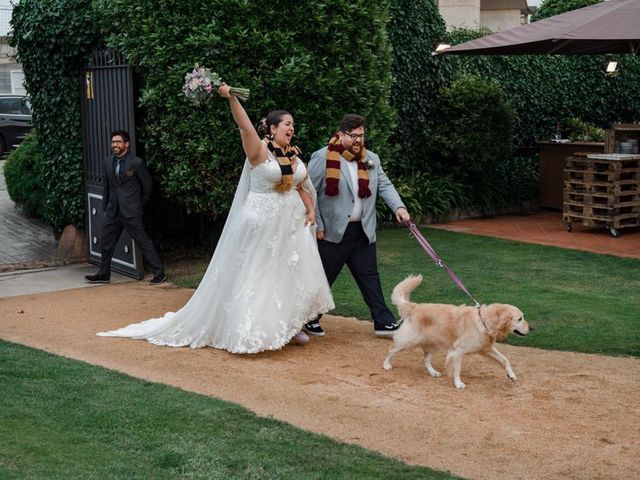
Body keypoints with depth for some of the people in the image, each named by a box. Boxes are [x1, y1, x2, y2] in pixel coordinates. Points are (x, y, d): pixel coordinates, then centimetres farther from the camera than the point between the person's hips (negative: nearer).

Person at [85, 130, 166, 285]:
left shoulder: (137, 163, -9)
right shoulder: (107, 162, 8)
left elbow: (147, 184, 1)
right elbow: (107, 186, 17)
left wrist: (140, 204, 8)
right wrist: (105, 207, 15)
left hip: (131, 212, -6)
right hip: (113, 212, 6)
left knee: (143, 241, -5)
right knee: (106, 242, 11)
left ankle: (159, 273, 1)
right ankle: (104, 274, 25)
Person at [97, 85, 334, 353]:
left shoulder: (295, 154, 8)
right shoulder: (260, 151, -12)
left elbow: (302, 187, 13)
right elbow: (245, 128, -27)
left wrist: (311, 210, -2)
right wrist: (231, 98, -39)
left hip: (291, 221, 7)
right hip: (262, 222, -7)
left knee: (294, 274, 10)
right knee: (254, 274, 0)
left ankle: (289, 326, 22)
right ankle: (247, 331, 10)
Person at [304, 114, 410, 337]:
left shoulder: (371, 159, 10)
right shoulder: (323, 158, -8)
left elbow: (384, 185, 9)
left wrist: (398, 206, -9)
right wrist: (317, 225, -9)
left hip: (363, 232, 5)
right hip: (333, 232, -5)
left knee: (370, 278, 8)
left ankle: (383, 322, 13)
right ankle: (311, 320, 21)